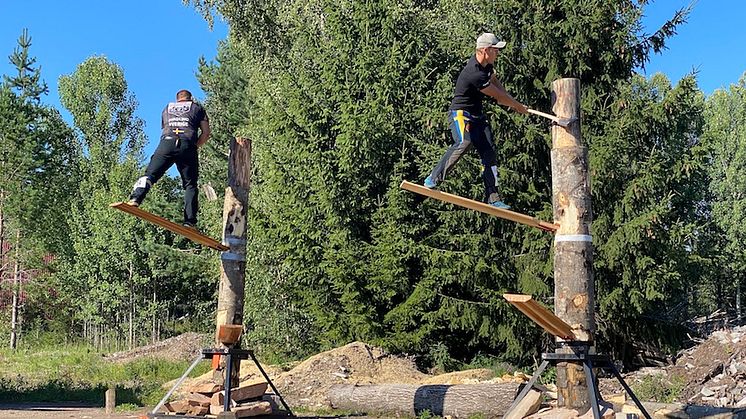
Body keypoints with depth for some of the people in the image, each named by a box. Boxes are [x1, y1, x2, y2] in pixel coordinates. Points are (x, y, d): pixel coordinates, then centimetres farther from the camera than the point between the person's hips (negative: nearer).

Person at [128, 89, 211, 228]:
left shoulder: (167, 108, 32)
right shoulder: (197, 108, 25)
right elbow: (206, 133, 15)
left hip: (167, 143, 1)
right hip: (187, 145, -1)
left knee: (150, 174, -1)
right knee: (190, 184, 3)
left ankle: (135, 198, -28)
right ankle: (190, 221, -6)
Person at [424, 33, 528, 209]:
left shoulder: (487, 64, 5)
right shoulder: (475, 74, -26)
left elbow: (494, 81, 26)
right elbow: (499, 96, -15)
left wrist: (508, 99, 7)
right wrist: (518, 106, 1)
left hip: (477, 114, 9)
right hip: (461, 113, -9)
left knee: (489, 153, 0)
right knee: (464, 142, -34)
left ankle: (492, 198, -1)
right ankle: (433, 179, -25)